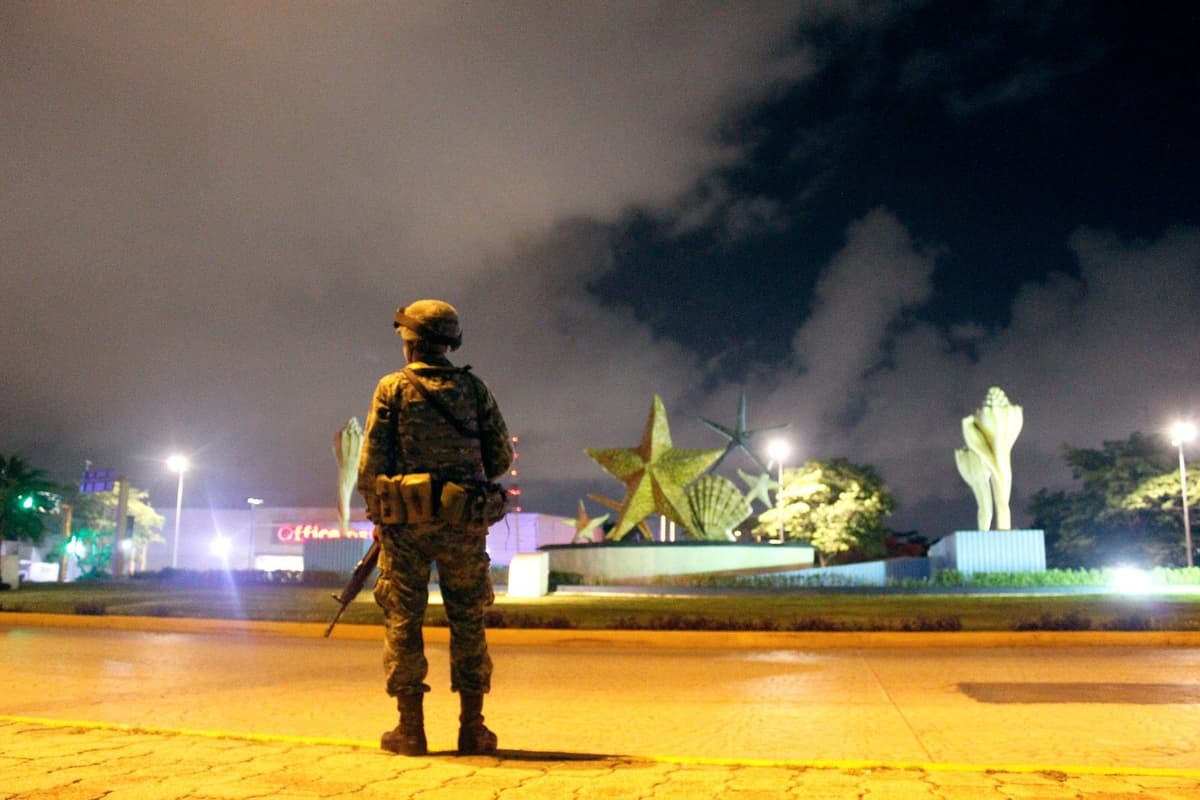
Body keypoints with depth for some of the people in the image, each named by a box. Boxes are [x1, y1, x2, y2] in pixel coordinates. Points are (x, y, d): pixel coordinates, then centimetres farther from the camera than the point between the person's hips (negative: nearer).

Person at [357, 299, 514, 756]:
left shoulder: (393, 388, 0)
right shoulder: (474, 388, 6)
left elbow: (371, 462, -3)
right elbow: (501, 458, 6)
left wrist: (376, 513, 10)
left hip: (406, 522, -2)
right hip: (462, 524, 2)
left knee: (403, 622, 7)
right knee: (467, 622, 9)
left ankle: (410, 729, 9)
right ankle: (472, 728, 11)